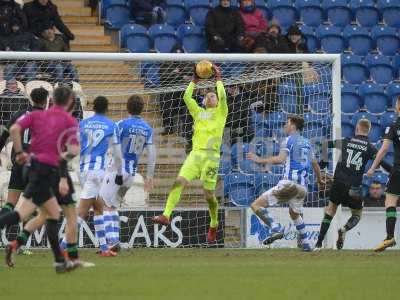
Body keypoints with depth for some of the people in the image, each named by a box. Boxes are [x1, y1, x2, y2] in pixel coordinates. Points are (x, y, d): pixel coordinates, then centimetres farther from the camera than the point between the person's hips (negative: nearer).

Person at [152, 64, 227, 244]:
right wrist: (194, 81, 20)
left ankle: (214, 226, 13)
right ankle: (166, 215, -24)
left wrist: (218, 79, 6)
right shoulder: (198, 112, 24)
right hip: (195, 153, 4)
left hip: (211, 155, -4)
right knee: (179, 182, -16)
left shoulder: (220, 112, 13)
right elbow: (186, 97, 18)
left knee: (209, 193, -4)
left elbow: (222, 96, -2)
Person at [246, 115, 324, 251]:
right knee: (295, 214, 32)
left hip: (289, 183, -8)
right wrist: (319, 179, 45)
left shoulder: (289, 140, -2)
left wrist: (260, 160, -12)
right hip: (303, 187, 8)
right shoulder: (307, 143, 19)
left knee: (256, 205, -8)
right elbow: (314, 164, 28)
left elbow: (280, 159, -18)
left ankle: (276, 230, -24)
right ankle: (305, 244, 30)